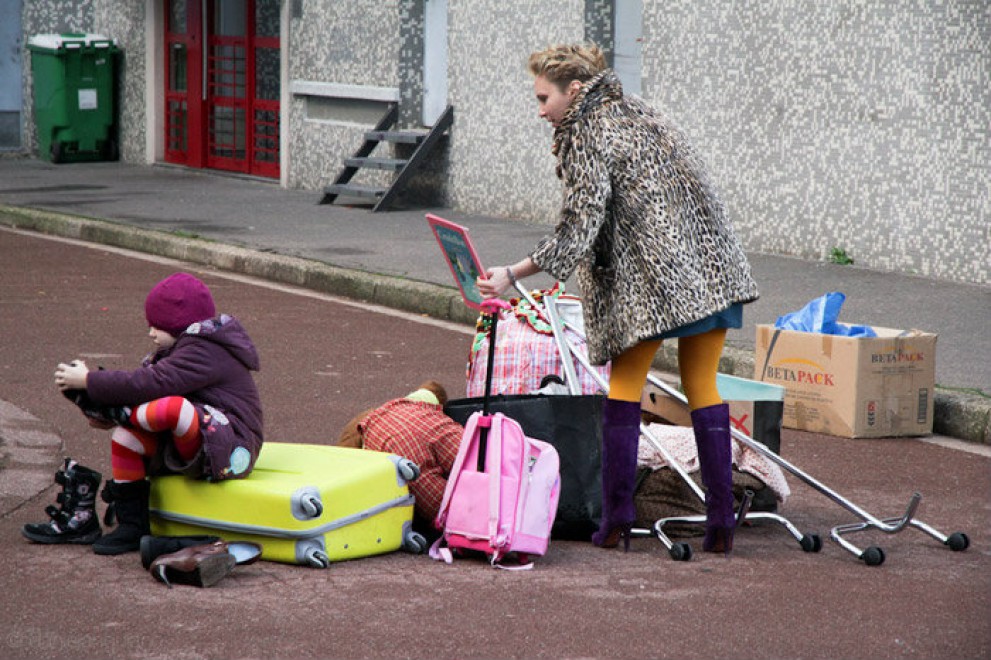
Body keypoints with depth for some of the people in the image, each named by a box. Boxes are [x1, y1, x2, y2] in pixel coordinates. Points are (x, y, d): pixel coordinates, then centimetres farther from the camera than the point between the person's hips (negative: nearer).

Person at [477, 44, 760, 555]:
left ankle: (615, 519, 4)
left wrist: (512, 275, -9)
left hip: (649, 279, -7)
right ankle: (721, 523, 7)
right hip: (712, 266, 7)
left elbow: (577, 231, -12)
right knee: (702, 389, 11)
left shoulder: (588, 136, -7)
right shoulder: (637, 112, 18)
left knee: (624, 389, 6)